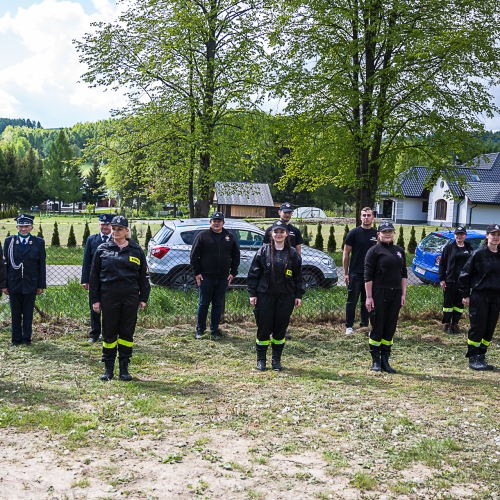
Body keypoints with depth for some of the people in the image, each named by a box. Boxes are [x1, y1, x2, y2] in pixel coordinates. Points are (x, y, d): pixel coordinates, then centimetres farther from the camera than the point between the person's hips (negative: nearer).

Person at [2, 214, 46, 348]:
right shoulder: (9, 241, 4)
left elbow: (41, 265, 3)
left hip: (30, 284, -1)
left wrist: (41, 285, 0)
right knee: (15, 314, 7)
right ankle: (16, 339, 17)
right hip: (14, 284, 1)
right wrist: (4, 285, 0)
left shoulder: (39, 242, 2)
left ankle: (26, 339, 15)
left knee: (28, 313, 6)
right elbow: (5, 264, 5)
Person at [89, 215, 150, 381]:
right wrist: (95, 299, 2)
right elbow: (94, 275, 7)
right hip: (108, 296, 0)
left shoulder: (136, 250, 7)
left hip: (130, 296, 0)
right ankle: (108, 369, 15)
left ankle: (124, 369, 14)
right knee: (109, 332, 4)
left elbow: (143, 275, 10)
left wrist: (143, 298, 5)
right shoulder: (102, 249, 6)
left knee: (127, 333, 4)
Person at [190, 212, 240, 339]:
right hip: (206, 277, -2)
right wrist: (197, 272, -5)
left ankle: (215, 329, 21)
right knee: (203, 303, 4)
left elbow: (236, 256, 14)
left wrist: (233, 273, 6)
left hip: (223, 278, 2)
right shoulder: (203, 236, 0)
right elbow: (194, 255, 1)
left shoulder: (230, 237, 8)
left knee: (218, 304, 9)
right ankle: (200, 328, 17)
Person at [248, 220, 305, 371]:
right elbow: (254, 273, 4)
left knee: (281, 327, 5)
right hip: (265, 295, -1)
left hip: (286, 296, 1)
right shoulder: (263, 252, 2)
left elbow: (298, 276, 10)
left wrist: (298, 295, 6)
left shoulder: (293, 254, 6)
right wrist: (253, 293, -1)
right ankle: (261, 360, 14)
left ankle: (277, 360, 18)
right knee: (264, 327, 1)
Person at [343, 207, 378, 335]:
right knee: (352, 300, 2)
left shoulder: (377, 234, 8)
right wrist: (346, 273, -5)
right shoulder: (354, 233, -2)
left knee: (367, 301, 10)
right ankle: (349, 326, 11)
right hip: (355, 273, -3)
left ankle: (364, 325, 21)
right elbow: (346, 254, -1)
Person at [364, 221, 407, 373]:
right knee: (377, 327, 0)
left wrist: (403, 294, 8)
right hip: (378, 293, -5)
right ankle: (376, 361, 12)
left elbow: (404, 274, 16)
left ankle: (385, 361, 17)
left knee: (390, 328, 8)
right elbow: (368, 275, -6)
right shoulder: (374, 251, -3)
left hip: (395, 294, 5)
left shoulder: (399, 251, 13)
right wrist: (369, 297, -11)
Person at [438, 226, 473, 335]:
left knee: (459, 303, 7)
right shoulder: (449, 247, -1)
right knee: (448, 302, 4)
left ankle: (455, 324, 18)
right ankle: (447, 324, 14)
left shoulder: (469, 248, 8)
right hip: (450, 280, -3)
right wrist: (442, 279, -6)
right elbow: (442, 263, 0)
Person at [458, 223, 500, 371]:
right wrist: (465, 295, -4)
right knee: (478, 327, -4)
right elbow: (465, 273, -2)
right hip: (479, 295, -5)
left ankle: (481, 357, 17)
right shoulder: (479, 253, -6)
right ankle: (473, 359, 5)